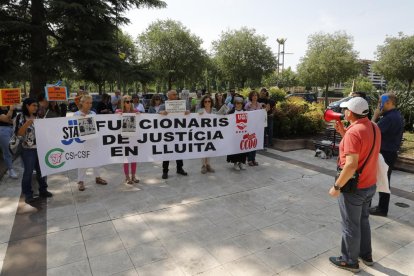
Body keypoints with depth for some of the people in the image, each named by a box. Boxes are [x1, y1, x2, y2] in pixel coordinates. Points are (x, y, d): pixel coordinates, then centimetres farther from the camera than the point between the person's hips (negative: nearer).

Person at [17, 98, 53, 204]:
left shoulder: (38, 117, 11)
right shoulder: (21, 118, -5)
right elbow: (19, 133, -13)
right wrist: (27, 124, -25)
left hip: (40, 148, 5)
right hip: (28, 150, -5)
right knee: (28, 172, 1)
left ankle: (43, 190, 24)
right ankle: (28, 194, 12)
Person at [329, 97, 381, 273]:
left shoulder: (354, 132, -26)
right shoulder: (373, 127, 3)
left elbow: (351, 165, -30)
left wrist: (336, 186, -21)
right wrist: (343, 132, 6)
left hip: (354, 187, -9)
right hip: (369, 185, 9)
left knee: (350, 226, 8)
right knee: (363, 220, 25)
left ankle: (350, 261, 25)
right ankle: (366, 255, 41)